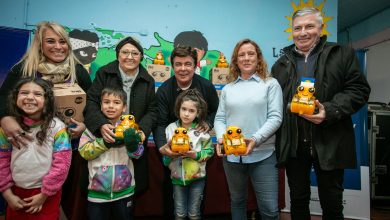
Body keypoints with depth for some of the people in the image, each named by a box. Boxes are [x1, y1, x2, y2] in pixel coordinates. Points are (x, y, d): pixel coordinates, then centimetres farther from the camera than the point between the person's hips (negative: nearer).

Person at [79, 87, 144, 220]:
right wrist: (105, 143, -23)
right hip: (97, 190, 0)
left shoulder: (129, 127, -4)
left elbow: (137, 154, -10)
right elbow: (84, 151, -11)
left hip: (124, 191, 1)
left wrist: (132, 142, -31)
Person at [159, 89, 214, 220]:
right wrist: (167, 152, -24)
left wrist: (196, 155, -24)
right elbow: (164, 151, -3)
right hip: (177, 177, 1)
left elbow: (210, 151, -9)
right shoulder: (171, 128, -6)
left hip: (197, 177, -1)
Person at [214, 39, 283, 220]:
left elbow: (275, 118, -5)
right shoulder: (227, 89, 12)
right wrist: (221, 138, -9)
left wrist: (256, 140, -19)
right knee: (237, 201, 18)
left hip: (262, 154, -3)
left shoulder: (271, 84, 3)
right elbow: (220, 118, 10)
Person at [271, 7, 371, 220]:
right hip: (292, 144, 3)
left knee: (332, 203, 11)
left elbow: (359, 90, -1)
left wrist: (330, 111, -18)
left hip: (329, 144, -2)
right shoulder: (281, 64, 11)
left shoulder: (342, 55, 4)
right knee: (298, 201, 15)